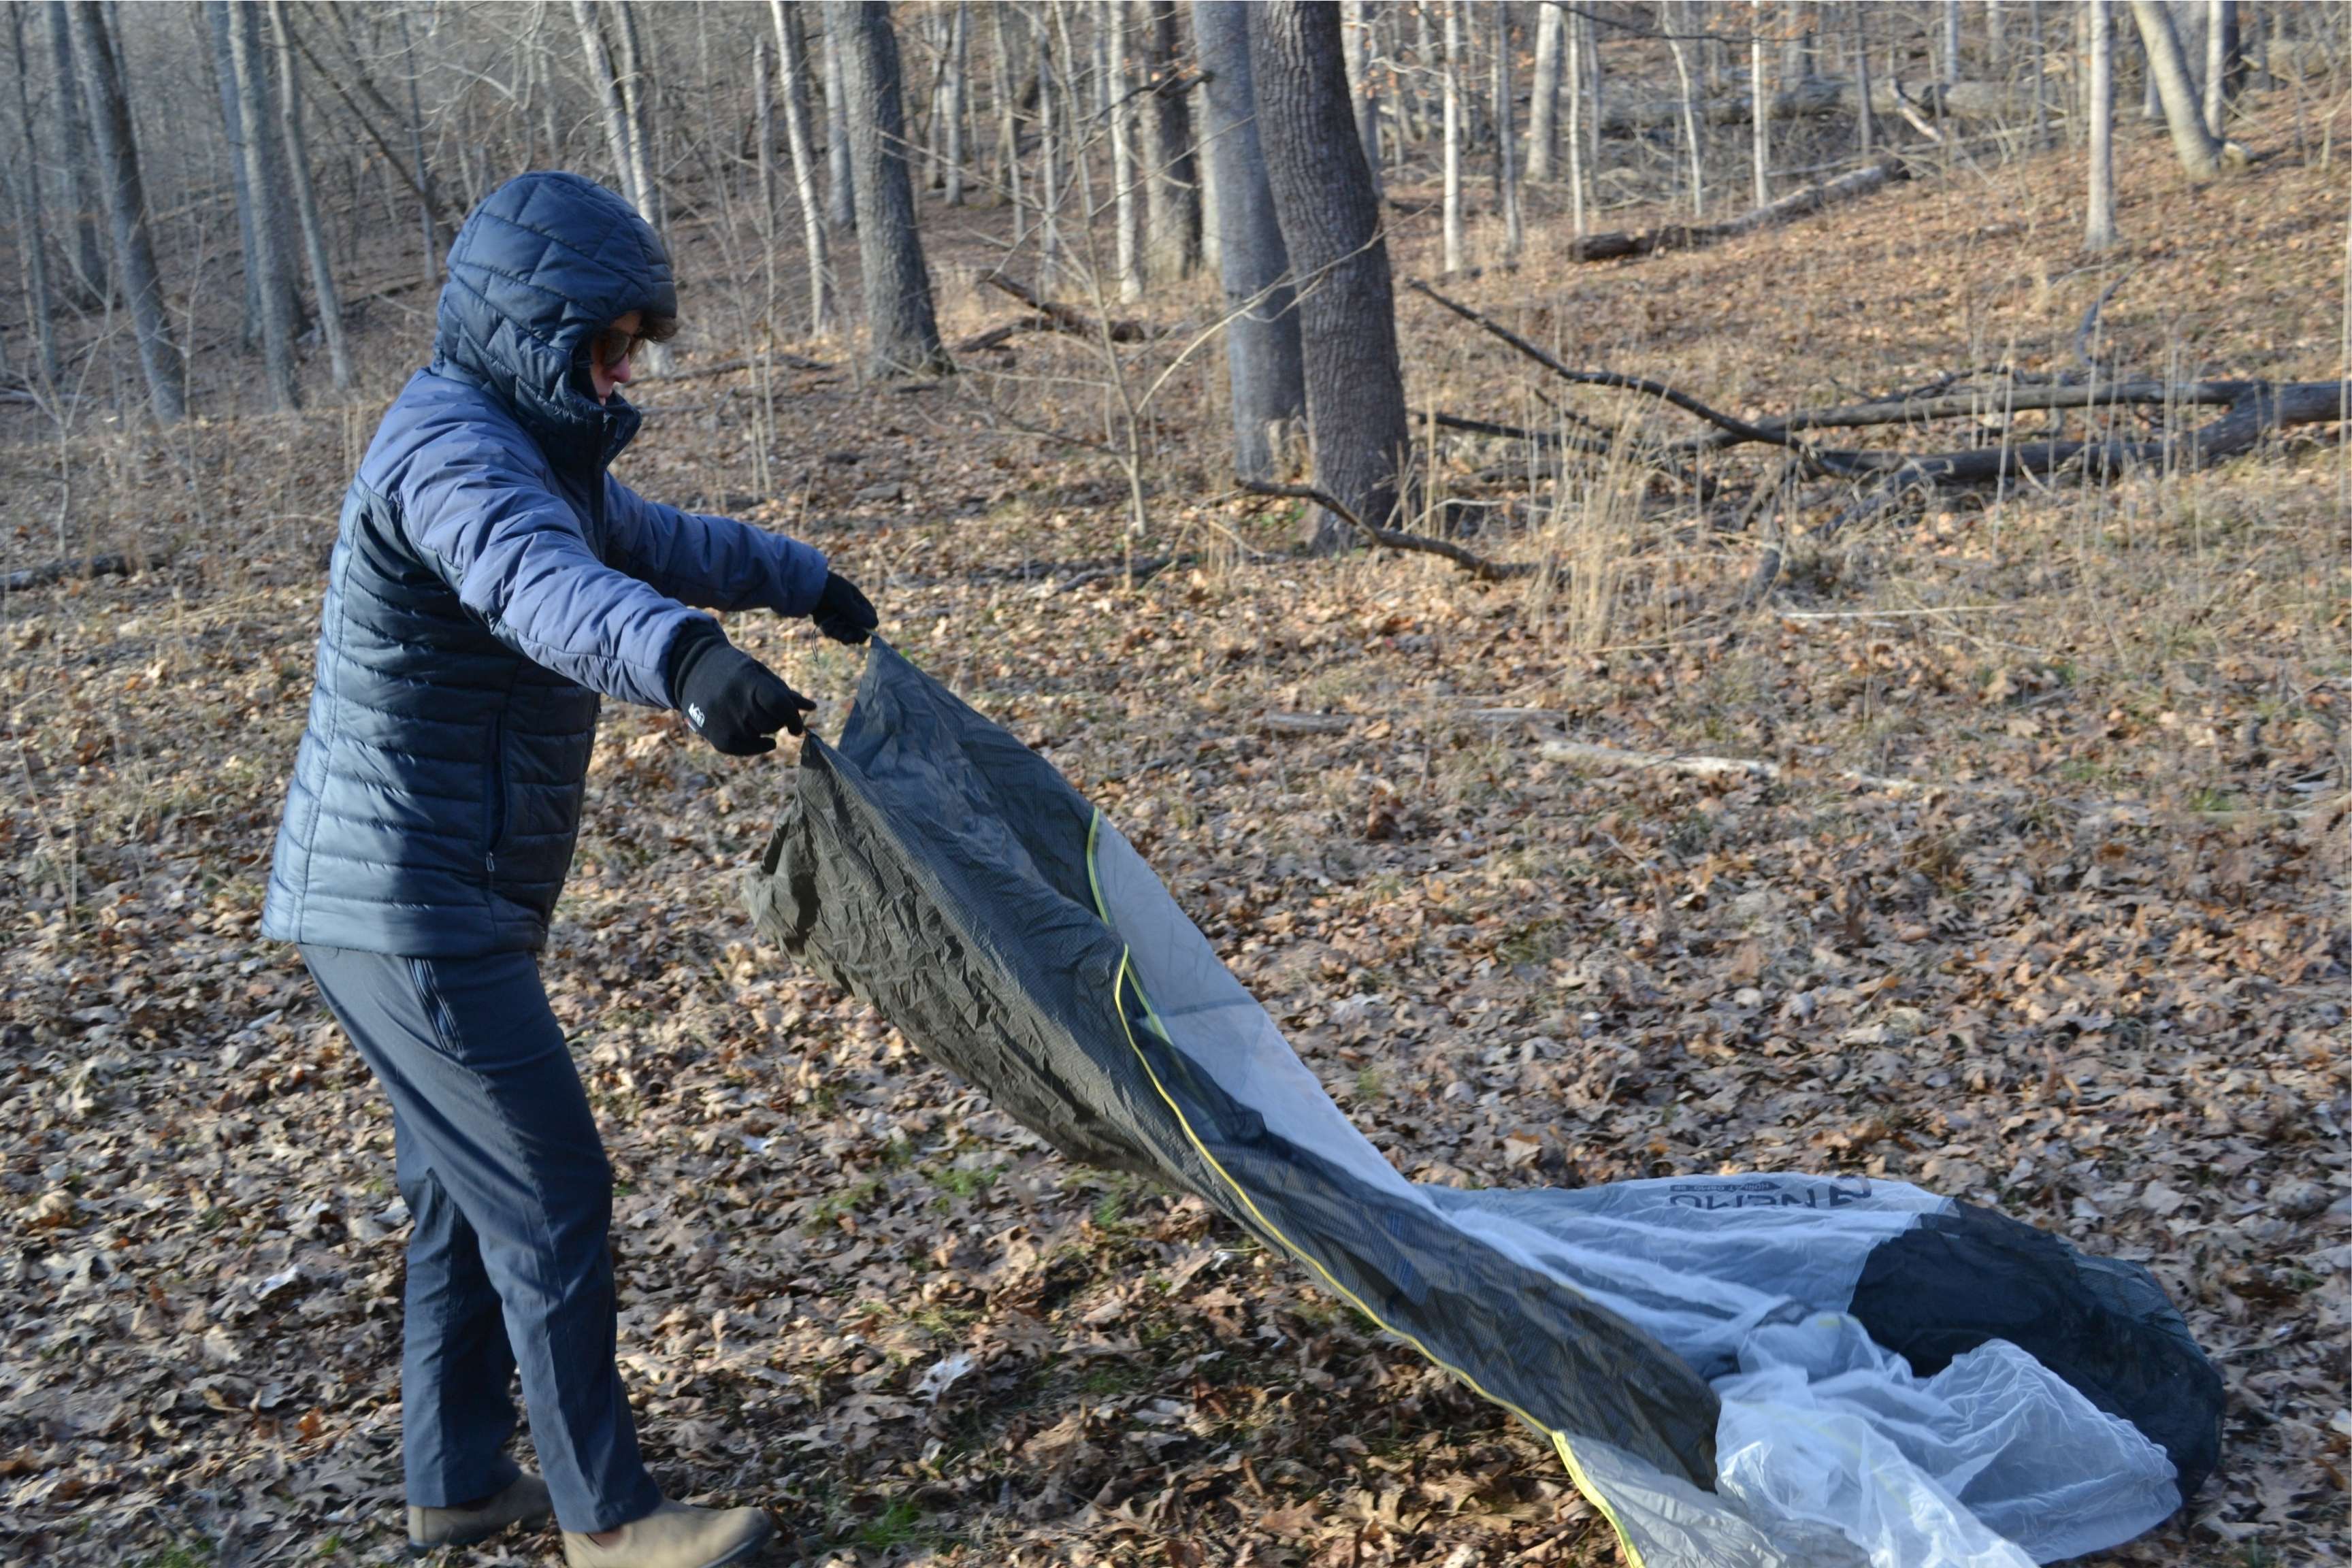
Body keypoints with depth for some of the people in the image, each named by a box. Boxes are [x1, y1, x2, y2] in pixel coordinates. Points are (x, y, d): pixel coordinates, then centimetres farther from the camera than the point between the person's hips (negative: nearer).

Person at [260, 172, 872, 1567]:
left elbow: (650, 539, 32)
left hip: (440, 901, 11)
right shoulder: (450, 448, -21)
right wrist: (689, 661, -62)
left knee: (470, 1193, 19)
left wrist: (806, 579, 41)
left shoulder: (528, 444, 13)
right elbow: (540, 584, -44)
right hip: (413, 914, -11)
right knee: (553, 1201, -3)